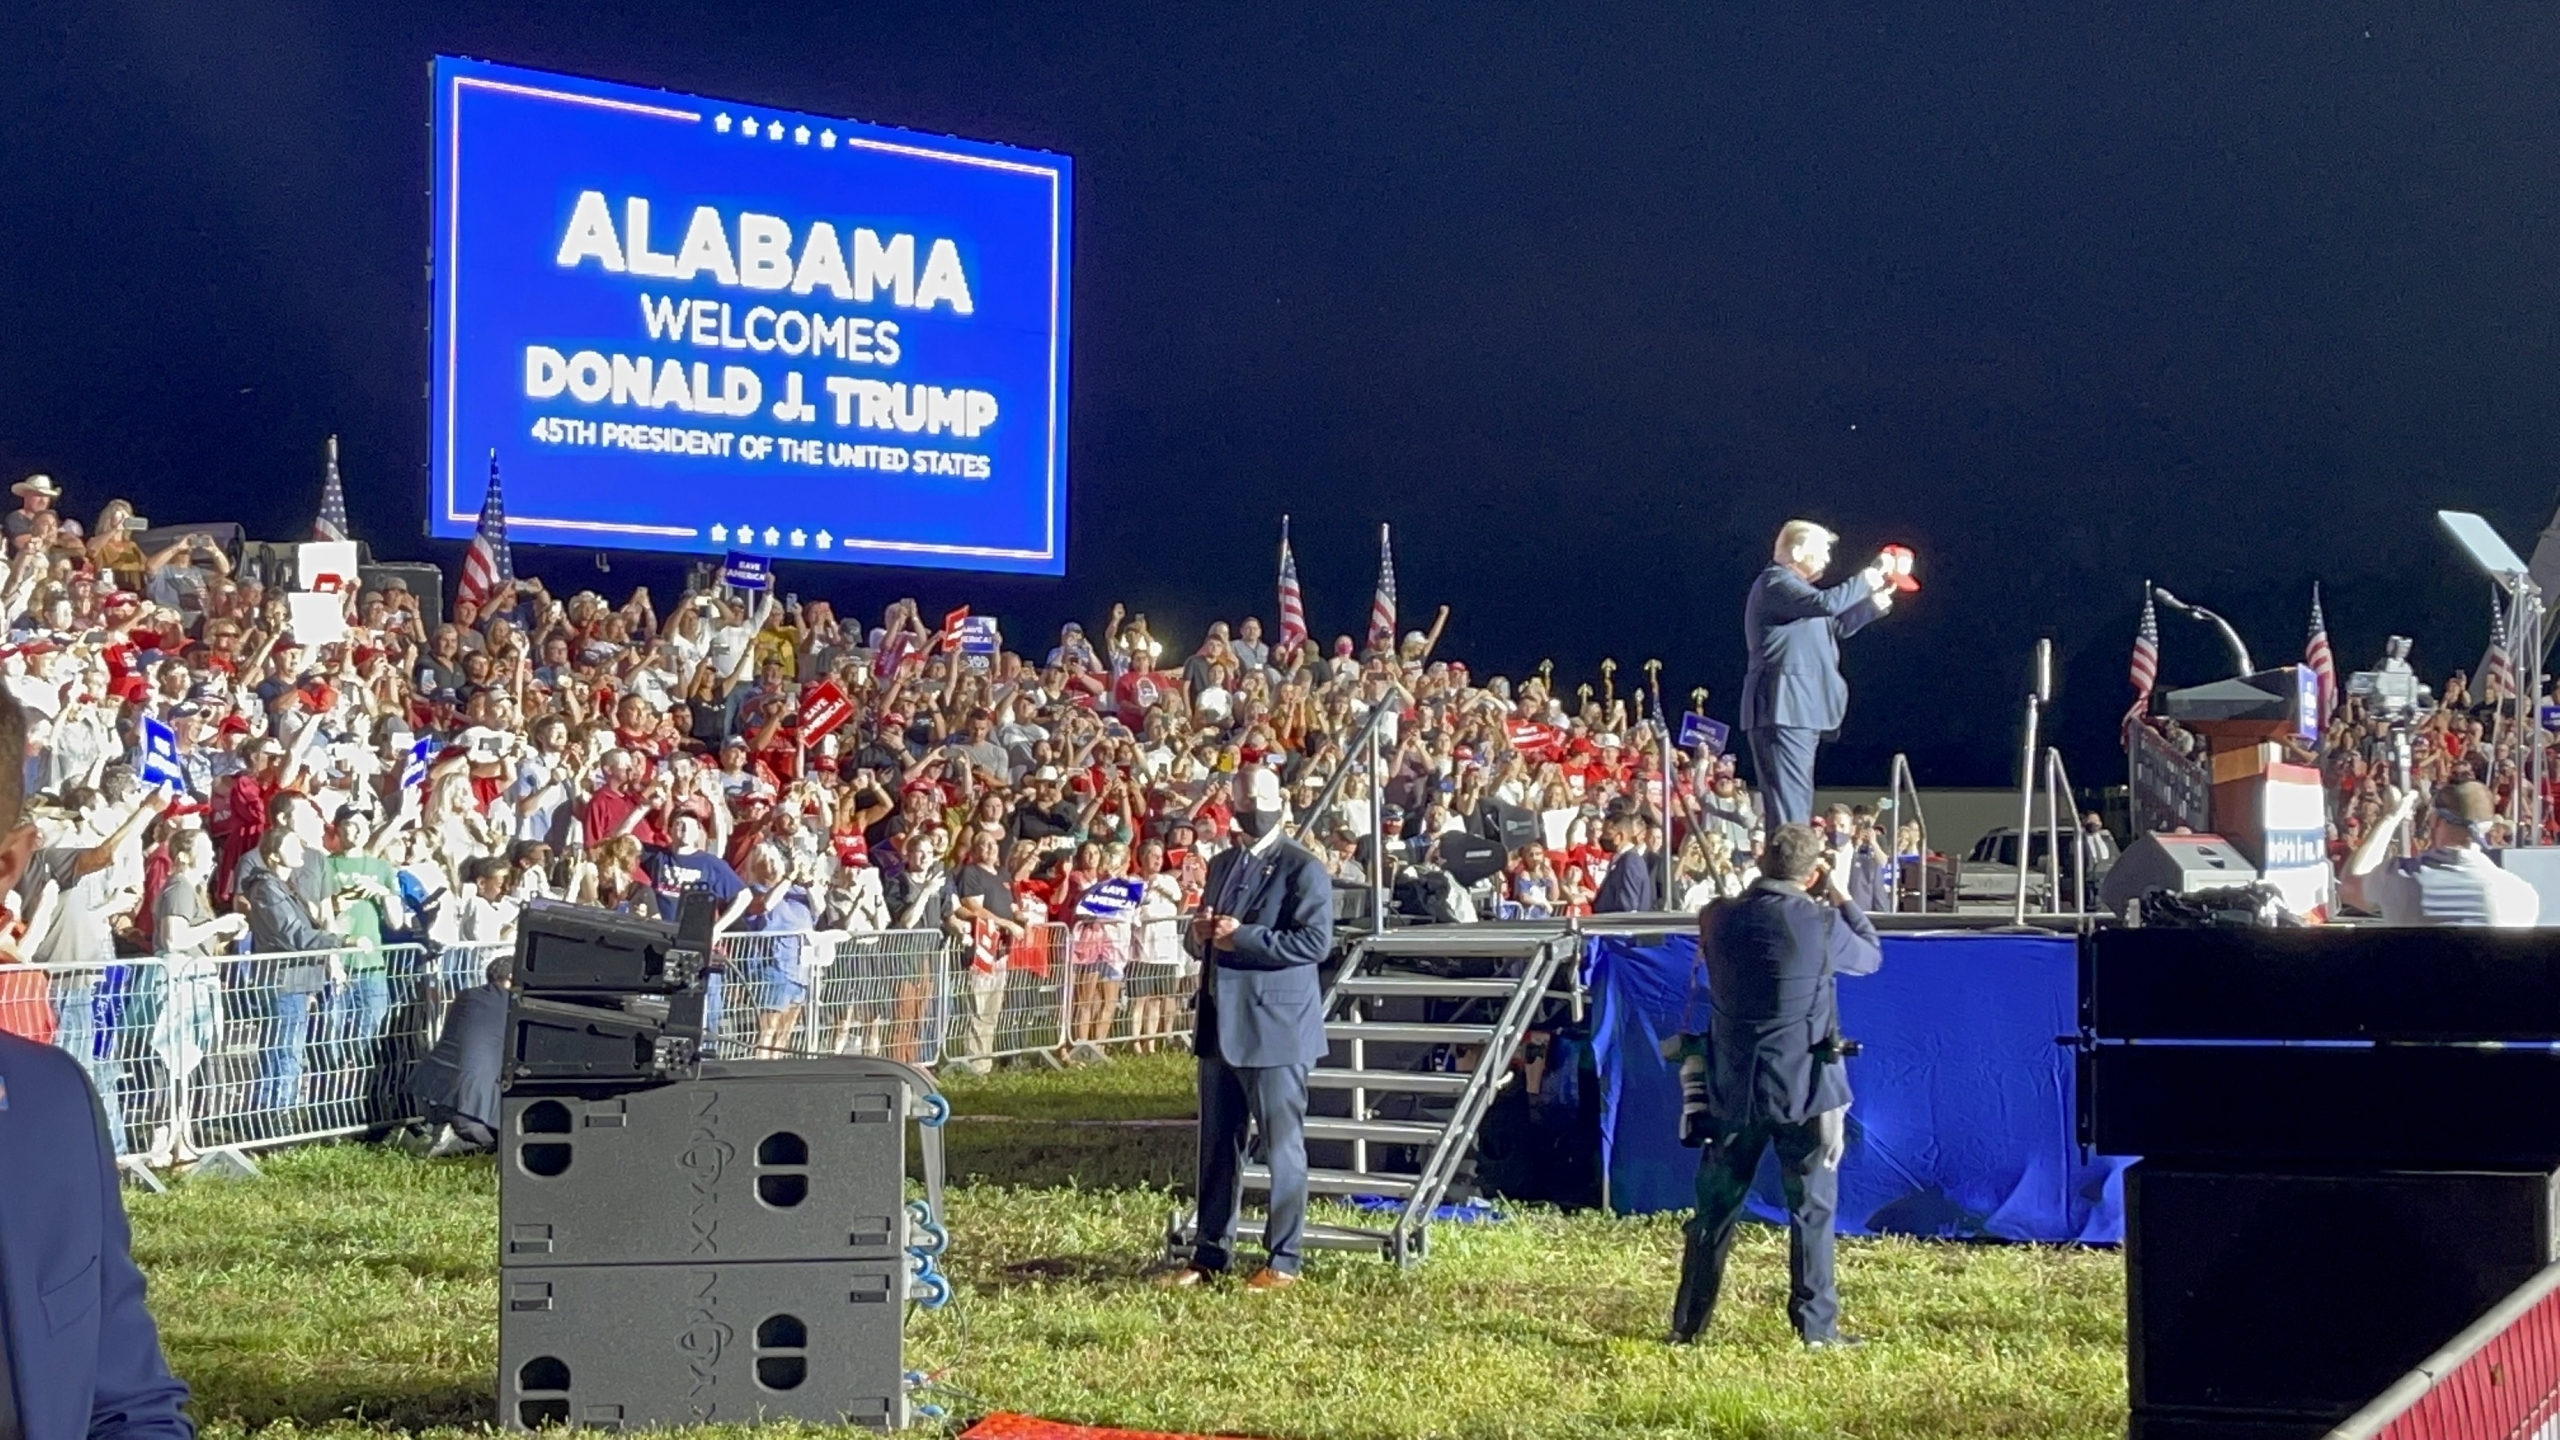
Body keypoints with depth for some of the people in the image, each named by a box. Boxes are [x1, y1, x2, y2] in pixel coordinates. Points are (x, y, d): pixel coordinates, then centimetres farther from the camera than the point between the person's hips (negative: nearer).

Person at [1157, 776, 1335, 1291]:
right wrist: (1200, 934, -1)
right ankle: (1210, 1255, 17)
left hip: (1274, 1026, -7)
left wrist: (1242, 936, -19)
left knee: (1282, 1145, -1)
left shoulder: (1301, 868, -7)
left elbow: (1315, 940, -18)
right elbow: (1201, 941, 24)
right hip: (1221, 1025, 8)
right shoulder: (1222, 865, 17)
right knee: (1217, 1145, 11)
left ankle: (1283, 1261, 4)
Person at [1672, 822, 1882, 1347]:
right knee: (1812, 1208, 5)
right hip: (1804, 1087, -3)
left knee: (1716, 1207, 12)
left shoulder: (1718, 920, -3)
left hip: (1734, 1087, 3)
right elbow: (1871, 956, 6)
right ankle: (1816, 1327, 6)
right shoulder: (1819, 925, -13)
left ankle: (1687, 1323, 16)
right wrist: (1838, 897, 15)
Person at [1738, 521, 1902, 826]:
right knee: (1789, 802, -17)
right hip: (1784, 710, -11)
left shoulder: (1789, 585, 24)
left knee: (1798, 802, 9)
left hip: (1801, 711, 11)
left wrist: (1875, 603, 24)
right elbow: (1826, 603, -23)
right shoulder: (1775, 582, -8)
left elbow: (1836, 626, 33)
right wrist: (1865, 580, -9)